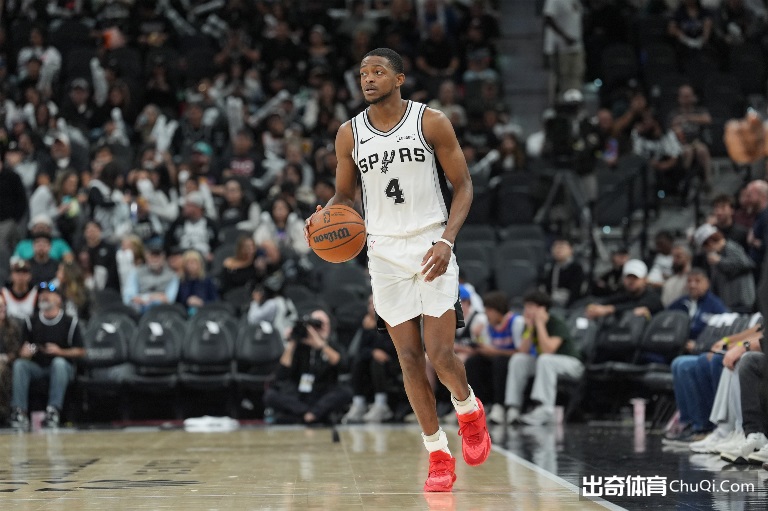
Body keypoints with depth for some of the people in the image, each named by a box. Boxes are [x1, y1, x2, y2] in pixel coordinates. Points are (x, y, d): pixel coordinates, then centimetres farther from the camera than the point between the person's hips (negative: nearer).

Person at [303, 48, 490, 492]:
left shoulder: (432, 122, -5)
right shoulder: (350, 134, 3)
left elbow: (463, 185, -2)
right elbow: (345, 194, 15)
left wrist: (447, 240, -15)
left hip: (431, 247, -3)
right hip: (385, 252, 3)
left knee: (440, 353, -11)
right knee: (410, 358, 1)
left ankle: (469, 409, 23)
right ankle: (439, 456, 11)